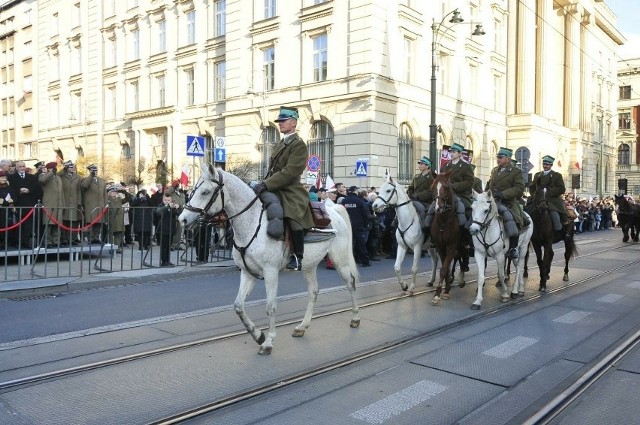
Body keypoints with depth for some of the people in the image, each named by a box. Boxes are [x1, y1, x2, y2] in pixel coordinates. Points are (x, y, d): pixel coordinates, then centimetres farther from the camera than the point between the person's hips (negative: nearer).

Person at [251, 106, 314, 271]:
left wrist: (265, 185, -24)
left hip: (290, 192, -10)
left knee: (291, 217, -33)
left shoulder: (299, 145, -8)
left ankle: (297, 257, -17)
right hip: (274, 189, 10)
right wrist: (263, 184, 4)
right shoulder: (281, 144, 21)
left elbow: (290, 172, -19)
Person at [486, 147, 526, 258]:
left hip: (507, 203, -6)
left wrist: (503, 194, -20)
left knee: (508, 216, -32)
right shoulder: (494, 171, 22)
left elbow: (519, 188, -9)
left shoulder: (516, 172, 3)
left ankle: (513, 247, -23)